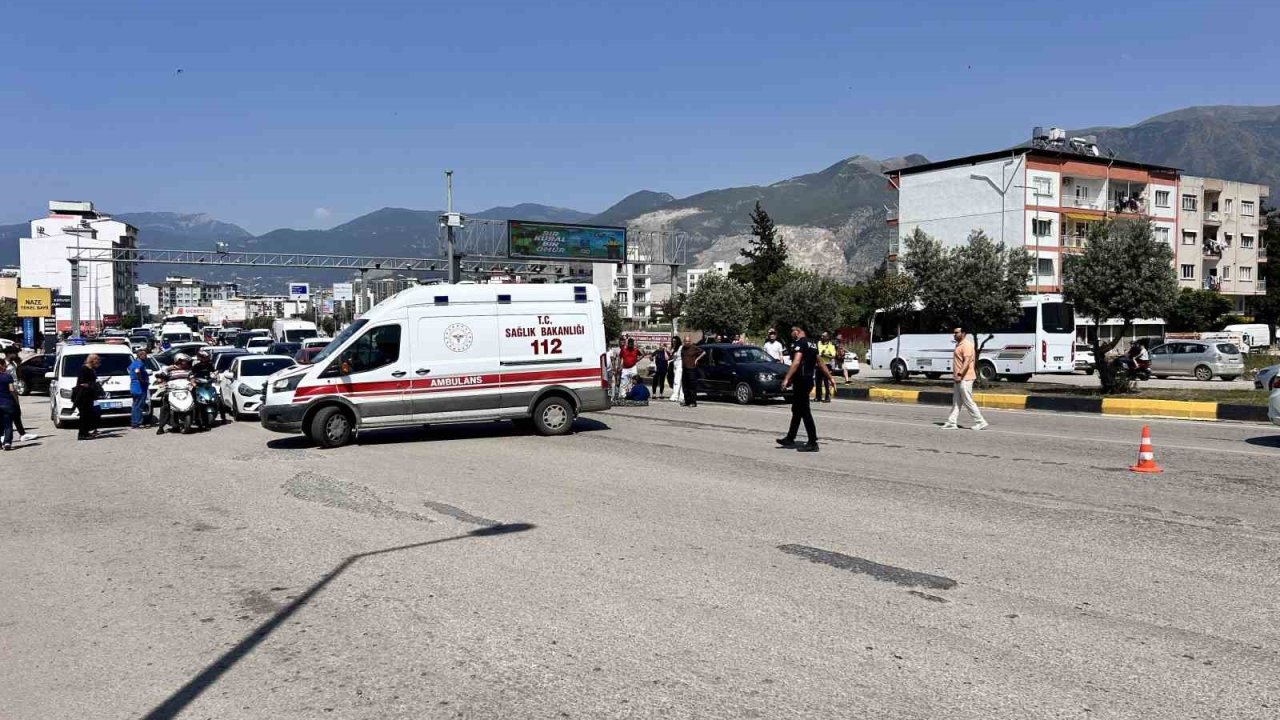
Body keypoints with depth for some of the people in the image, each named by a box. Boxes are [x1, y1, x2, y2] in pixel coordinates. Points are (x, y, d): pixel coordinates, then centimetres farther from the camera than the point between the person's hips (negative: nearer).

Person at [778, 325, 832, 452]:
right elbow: (820, 363, 22)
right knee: (797, 410, 17)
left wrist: (787, 379, -29)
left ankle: (813, 443, -6)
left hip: (801, 380, -10)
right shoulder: (812, 344, 16)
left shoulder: (799, 343, -13)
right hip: (809, 379, 10)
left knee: (804, 411, -7)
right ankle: (790, 439, 25)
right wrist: (830, 377, 28)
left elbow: (796, 362, -25)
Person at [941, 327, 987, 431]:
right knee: (956, 402, 9)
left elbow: (967, 361, -24)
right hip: (958, 379, 10)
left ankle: (981, 422, 1)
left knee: (968, 402, -6)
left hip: (964, 379, -10)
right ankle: (951, 422, 10)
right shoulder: (959, 345, 17)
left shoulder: (966, 345, -14)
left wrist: (960, 374, -31)